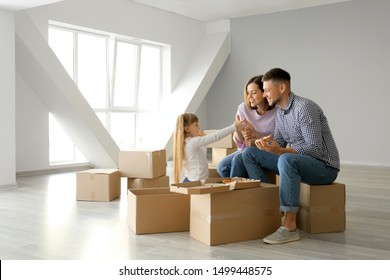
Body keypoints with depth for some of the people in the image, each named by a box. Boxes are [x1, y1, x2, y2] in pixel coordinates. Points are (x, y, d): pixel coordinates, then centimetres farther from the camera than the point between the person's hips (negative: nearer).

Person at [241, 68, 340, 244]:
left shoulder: (304, 107, -20)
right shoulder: (279, 112, 7)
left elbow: (315, 148, -25)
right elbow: (278, 143, 11)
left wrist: (281, 151, -36)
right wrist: (265, 143, -12)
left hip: (324, 167, -8)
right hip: (295, 161, 9)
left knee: (286, 160, -40)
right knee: (249, 153, 1)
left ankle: (290, 227, -34)